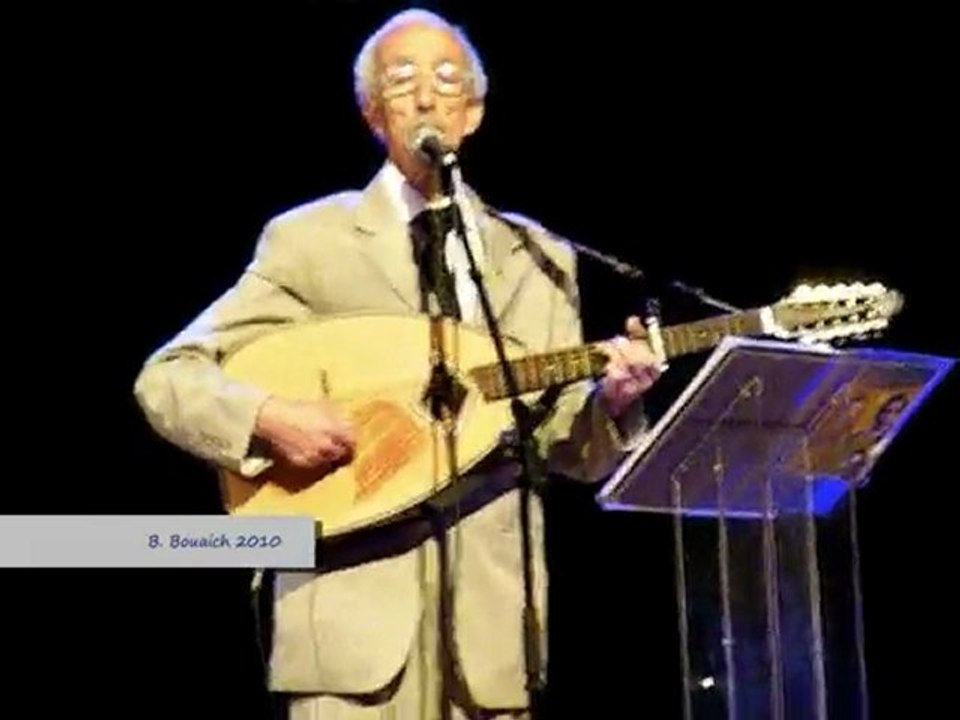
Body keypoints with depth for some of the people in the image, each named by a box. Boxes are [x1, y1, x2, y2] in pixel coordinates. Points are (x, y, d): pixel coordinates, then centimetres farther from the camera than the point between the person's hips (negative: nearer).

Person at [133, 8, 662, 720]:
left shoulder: (538, 257, 13)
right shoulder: (309, 237, 3)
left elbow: (565, 446, 11)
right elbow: (166, 378, 1)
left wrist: (612, 402, -10)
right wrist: (267, 417, -17)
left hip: (493, 608, 3)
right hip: (355, 601, -3)